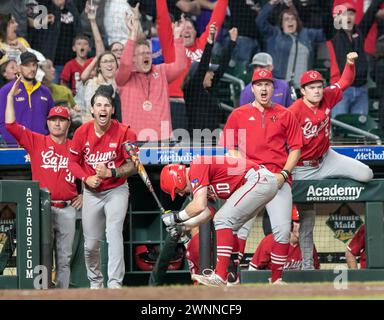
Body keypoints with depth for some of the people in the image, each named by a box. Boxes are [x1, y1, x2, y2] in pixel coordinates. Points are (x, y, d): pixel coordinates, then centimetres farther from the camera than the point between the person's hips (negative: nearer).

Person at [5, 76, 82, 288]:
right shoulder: (36, 142, 5)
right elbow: (11, 125, -2)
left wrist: (84, 195, 8)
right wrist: (10, 96, -4)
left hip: (67, 209, 2)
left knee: (64, 257, 4)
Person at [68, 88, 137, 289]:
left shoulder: (124, 132, -13)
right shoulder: (82, 132, -5)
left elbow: (133, 166, -9)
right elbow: (73, 162, 5)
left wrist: (111, 172, -25)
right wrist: (86, 178, -12)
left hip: (116, 191, -3)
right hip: (91, 192, 3)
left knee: (114, 232, -23)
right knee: (90, 244, 7)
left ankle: (115, 283, -29)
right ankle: (95, 283, 29)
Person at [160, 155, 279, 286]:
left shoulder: (196, 168, -12)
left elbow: (199, 206, -21)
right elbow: (207, 212, 27)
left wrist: (178, 216, -6)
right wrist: (183, 225, 23)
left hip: (258, 179, -11)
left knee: (223, 220, -13)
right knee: (230, 225, 19)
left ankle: (220, 277, -19)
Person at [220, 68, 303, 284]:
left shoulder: (286, 115, 12)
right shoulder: (238, 115, 12)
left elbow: (296, 148, 11)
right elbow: (230, 148, 11)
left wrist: (284, 174, -4)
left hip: (279, 179, 1)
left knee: (282, 229, -7)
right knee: (240, 227, -13)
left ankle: (277, 278, 4)